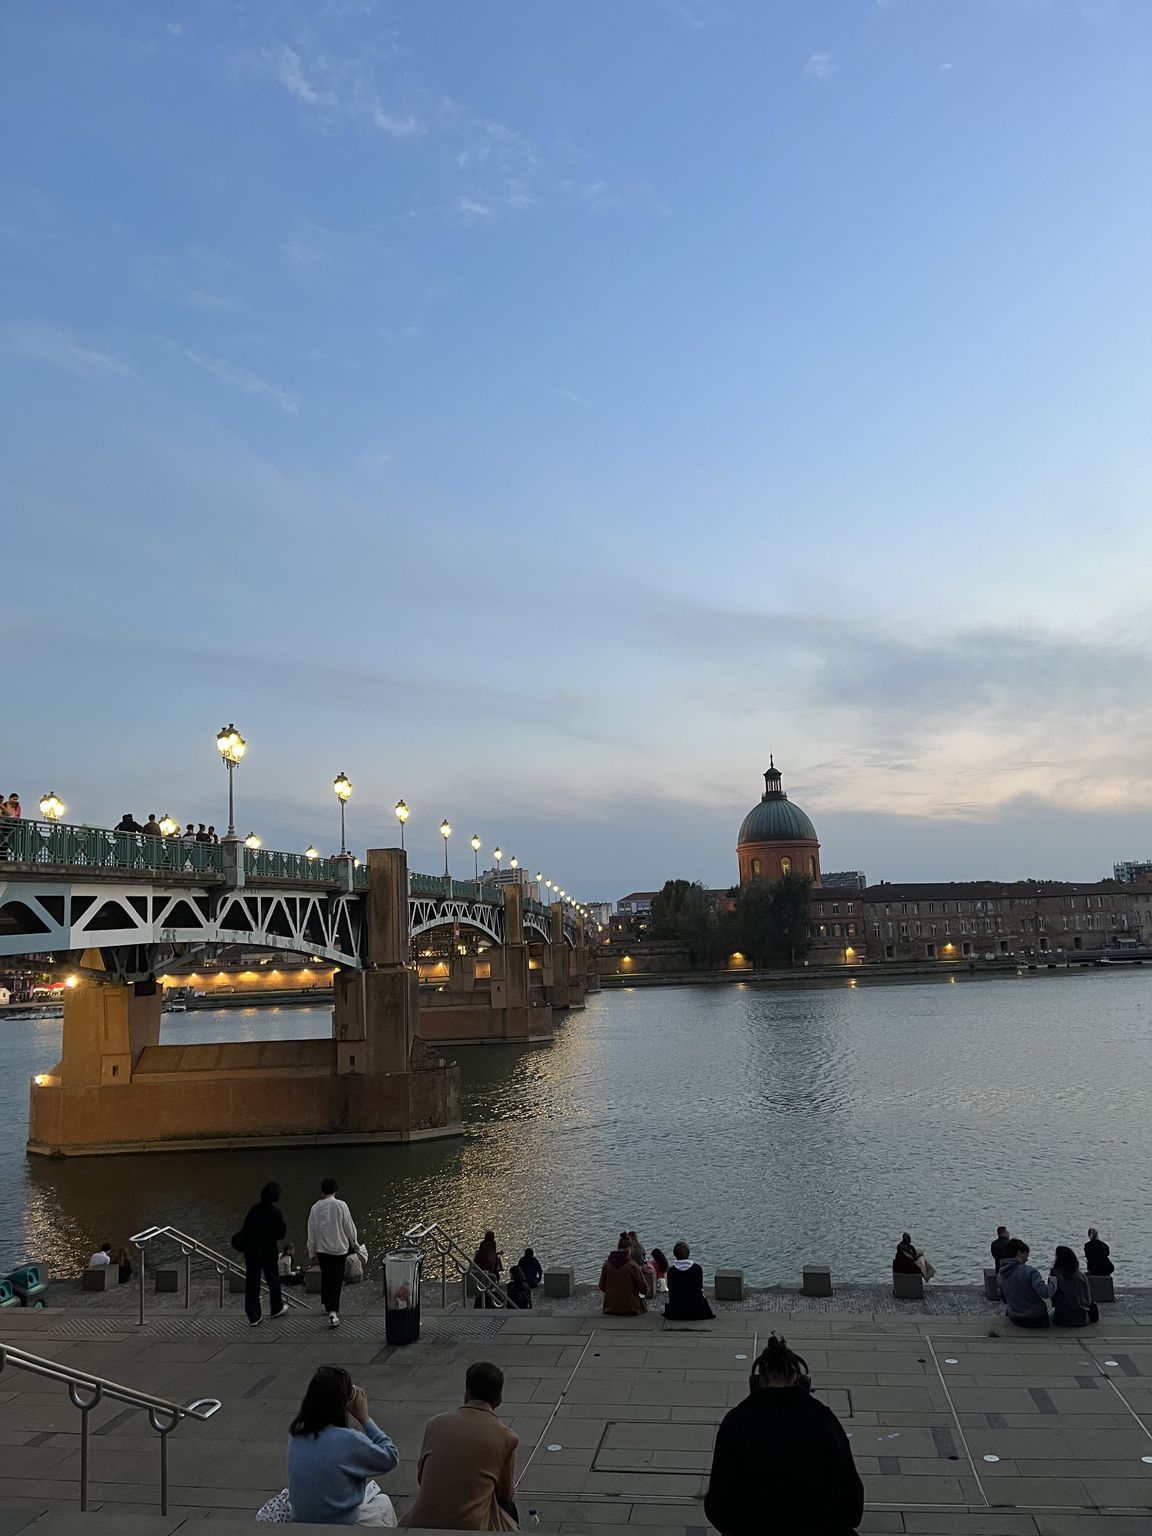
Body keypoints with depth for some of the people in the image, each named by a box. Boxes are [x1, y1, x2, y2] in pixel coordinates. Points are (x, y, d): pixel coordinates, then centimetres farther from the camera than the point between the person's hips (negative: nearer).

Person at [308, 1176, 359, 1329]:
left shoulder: (315, 1208, -4)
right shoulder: (341, 1206, -12)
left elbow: (311, 1232, 2)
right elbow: (349, 1227, -5)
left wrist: (311, 1253, 12)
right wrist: (354, 1242, 13)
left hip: (322, 1249, 3)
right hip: (339, 1248, -3)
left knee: (326, 1278, 19)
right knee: (336, 1280, 1)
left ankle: (327, 1305, 32)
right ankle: (333, 1312, -10)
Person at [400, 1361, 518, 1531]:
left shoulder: (435, 1423, 3)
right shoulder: (505, 1437, -5)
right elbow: (506, 1494, 10)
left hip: (421, 1525, 2)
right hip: (471, 1528, -2)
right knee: (508, 1508, 30)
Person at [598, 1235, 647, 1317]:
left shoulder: (607, 1264, -5)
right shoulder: (632, 1265, -15)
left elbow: (602, 1287, 3)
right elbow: (643, 1289, -8)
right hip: (630, 1308, -4)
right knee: (644, 1303, 27)